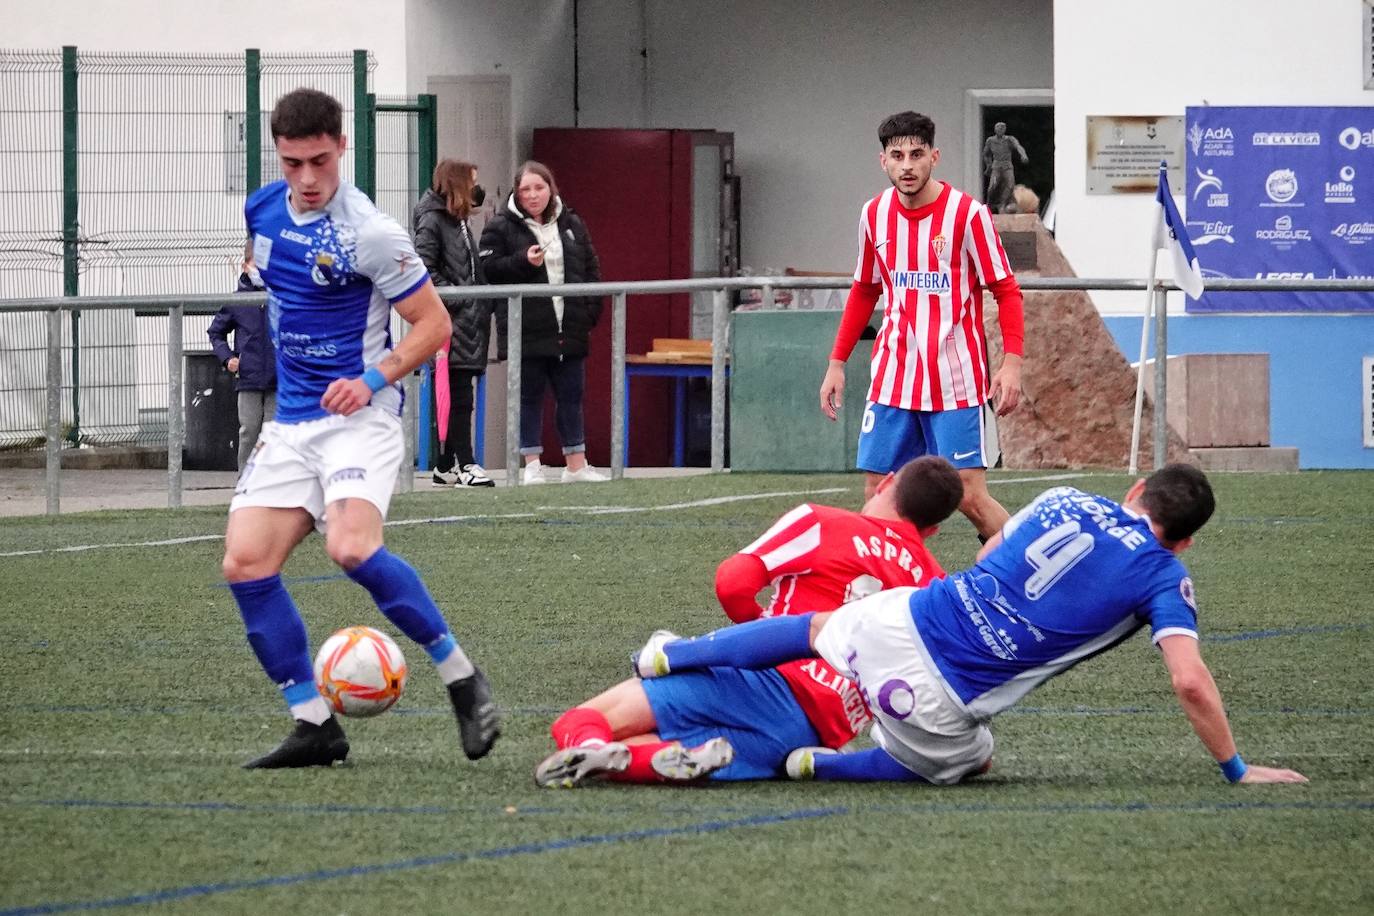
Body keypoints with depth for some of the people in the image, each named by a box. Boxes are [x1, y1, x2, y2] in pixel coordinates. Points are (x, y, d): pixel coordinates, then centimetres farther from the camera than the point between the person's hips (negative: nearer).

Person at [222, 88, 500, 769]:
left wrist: (375, 378, -19)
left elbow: (434, 324, -9)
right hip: (290, 423, 7)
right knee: (245, 564, -8)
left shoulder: (369, 234, -14)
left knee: (351, 547, -29)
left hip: (357, 415, -7)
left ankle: (461, 679, -14)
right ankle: (313, 725, 0)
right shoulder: (263, 209, 6)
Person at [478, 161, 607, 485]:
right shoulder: (501, 227, -1)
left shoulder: (571, 224, 11)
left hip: (569, 331, 4)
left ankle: (576, 465, 16)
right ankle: (532, 466, 7)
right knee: (530, 397, 1)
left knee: (571, 396, 9)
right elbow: (489, 268, -9)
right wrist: (523, 262, -22)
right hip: (527, 333, -4)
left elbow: (591, 269, 14)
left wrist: (590, 313, 5)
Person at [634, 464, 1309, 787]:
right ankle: (818, 767, 10)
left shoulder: (1064, 500, 8)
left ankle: (670, 657, 43)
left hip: (899, 622, 4)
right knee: (964, 764, 28)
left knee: (815, 627, 34)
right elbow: (1190, 682, -12)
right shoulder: (1164, 579, -5)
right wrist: (1236, 770, -1)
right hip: (939, 702, -4)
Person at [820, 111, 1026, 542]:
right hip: (893, 380, 5)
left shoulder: (967, 213, -9)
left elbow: (1006, 291, -6)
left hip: (956, 384, -5)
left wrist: (1011, 362, -18)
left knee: (970, 497, -9)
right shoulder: (875, 214, 6)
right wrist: (837, 362, 16)